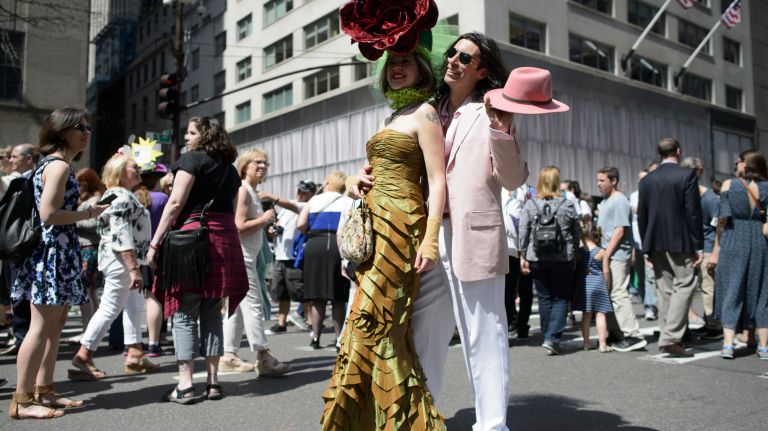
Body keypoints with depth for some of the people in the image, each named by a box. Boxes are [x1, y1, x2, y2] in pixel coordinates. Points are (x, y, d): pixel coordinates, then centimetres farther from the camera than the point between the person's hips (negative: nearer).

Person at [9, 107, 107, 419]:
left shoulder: (54, 164, 19)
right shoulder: (59, 165, -12)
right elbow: (49, 214, -21)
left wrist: (86, 212, 13)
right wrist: (89, 213, -10)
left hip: (57, 252, 11)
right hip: (53, 252, -11)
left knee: (55, 325, 14)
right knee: (41, 328, -7)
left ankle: (43, 390, 21)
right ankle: (22, 400, -1)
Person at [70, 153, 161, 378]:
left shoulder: (123, 195, 17)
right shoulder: (120, 197, -15)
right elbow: (122, 235, -24)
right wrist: (134, 268, -27)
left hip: (125, 261, 11)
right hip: (122, 260, -11)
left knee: (134, 306, 13)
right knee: (110, 308, -7)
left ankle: (134, 355, 18)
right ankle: (82, 358, -3)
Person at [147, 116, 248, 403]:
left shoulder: (192, 159, 0)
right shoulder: (230, 169, 19)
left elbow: (176, 203, -9)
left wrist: (155, 243, -8)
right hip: (224, 240, 6)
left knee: (185, 315, -2)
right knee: (212, 314, 9)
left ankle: (185, 386, -3)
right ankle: (213, 383, 9)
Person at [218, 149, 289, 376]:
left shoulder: (253, 192, 18)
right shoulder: (242, 190, -11)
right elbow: (239, 226, -20)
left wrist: (267, 219, 6)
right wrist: (265, 219, -10)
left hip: (246, 256, 10)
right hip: (240, 255, -10)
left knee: (238, 306, 12)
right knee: (253, 305, -10)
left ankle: (229, 356, 18)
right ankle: (263, 357, -8)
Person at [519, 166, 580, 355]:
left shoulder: (530, 205, -2)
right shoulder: (567, 205, -3)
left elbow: (523, 233, -2)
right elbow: (577, 233, 4)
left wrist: (523, 256, 5)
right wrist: (573, 253, 17)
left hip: (537, 260, 2)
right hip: (562, 260, -2)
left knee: (544, 298, 13)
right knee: (561, 299, 6)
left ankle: (548, 337, 20)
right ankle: (552, 338, -5)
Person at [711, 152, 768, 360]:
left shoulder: (729, 185, -5)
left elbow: (722, 219, -5)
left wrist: (717, 249, -1)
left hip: (733, 243, -2)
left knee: (732, 291, 5)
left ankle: (728, 344, -2)